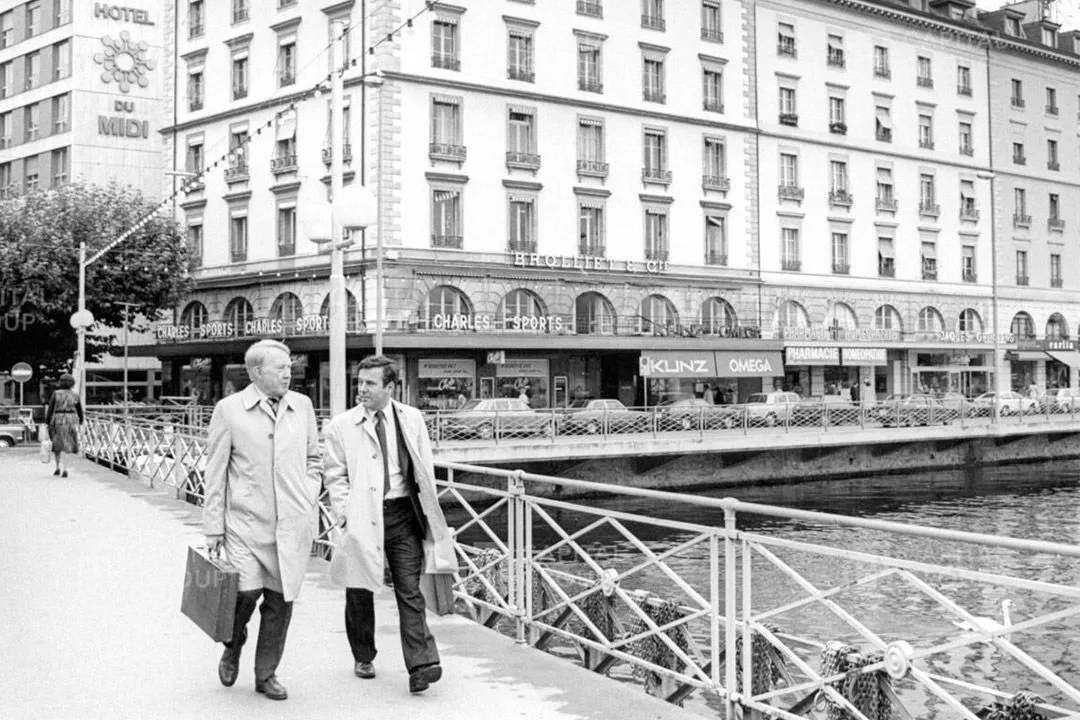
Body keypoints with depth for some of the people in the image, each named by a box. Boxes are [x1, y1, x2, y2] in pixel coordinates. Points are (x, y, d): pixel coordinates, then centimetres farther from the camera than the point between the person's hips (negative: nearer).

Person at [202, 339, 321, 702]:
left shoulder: (302, 406, 7)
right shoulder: (229, 410, -3)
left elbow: (313, 460, 18)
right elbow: (215, 472, 0)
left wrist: (307, 502, 6)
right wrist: (213, 526, -1)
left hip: (292, 525, 3)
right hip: (246, 522, -3)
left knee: (280, 598, 6)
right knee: (246, 590, -12)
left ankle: (266, 674, 23)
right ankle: (233, 646, 21)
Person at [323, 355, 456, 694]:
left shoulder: (411, 419, 7)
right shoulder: (341, 426, 1)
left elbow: (425, 469, 11)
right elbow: (334, 476, 2)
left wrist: (428, 510, 5)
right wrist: (347, 517, -8)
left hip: (404, 513, 0)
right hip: (363, 517, 0)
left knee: (410, 592, -5)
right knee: (360, 593, 11)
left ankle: (420, 666, -7)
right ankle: (363, 657, 31)